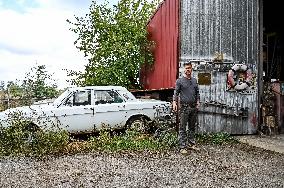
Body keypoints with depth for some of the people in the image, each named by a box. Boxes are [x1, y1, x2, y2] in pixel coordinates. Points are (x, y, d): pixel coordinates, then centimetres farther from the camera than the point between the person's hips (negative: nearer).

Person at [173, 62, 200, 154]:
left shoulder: (194, 80, 14)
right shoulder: (180, 80, -1)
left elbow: (197, 93, 19)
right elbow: (176, 93, -3)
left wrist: (198, 102, 9)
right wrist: (174, 102, -16)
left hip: (193, 107, 5)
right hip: (184, 107, -5)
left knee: (192, 127, 12)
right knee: (183, 128, -2)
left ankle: (191, 143, 23)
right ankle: (182, 147, 2)